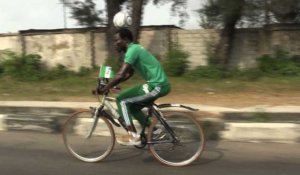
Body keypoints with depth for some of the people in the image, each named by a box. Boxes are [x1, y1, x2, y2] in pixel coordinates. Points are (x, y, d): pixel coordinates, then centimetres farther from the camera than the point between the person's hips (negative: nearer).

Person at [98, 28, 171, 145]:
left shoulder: (132, 50, -12)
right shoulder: (135, 49, 19)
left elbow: (120, 75, -20)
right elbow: (128, 74, 27)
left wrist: (104, 89, -11)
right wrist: (112, 85, 22)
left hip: (156, 85, -10)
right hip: (161, 84, 10)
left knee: (121, 100, -5)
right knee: (133, 107, 20)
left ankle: (133, 136, -4)